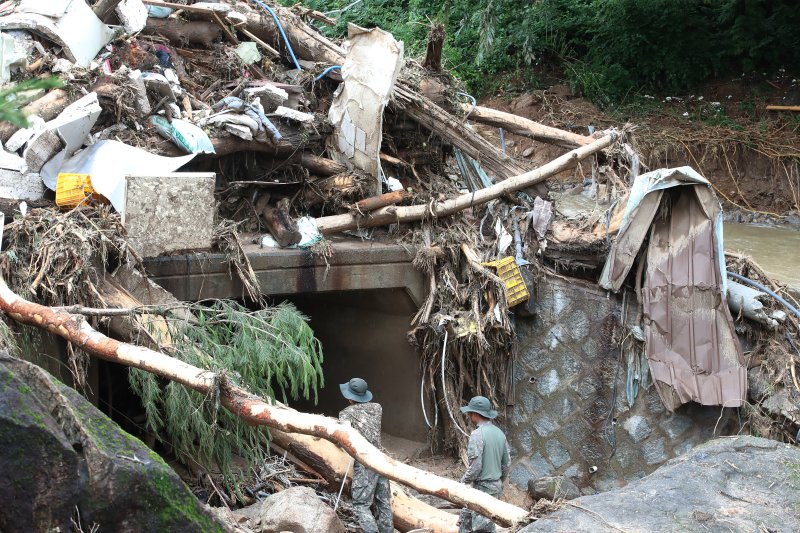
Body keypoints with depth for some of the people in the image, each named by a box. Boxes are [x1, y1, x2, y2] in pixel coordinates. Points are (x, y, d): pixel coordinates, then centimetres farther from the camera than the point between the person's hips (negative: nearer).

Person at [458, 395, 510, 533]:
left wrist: (462, 483, -7)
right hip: (496, 485, 8)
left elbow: (475, 466, -21)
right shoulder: (499, 432, 6)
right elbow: (506, 462, 12)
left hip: (482, 487, -8)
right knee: (465, 518, 18)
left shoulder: (477, 434, -19)